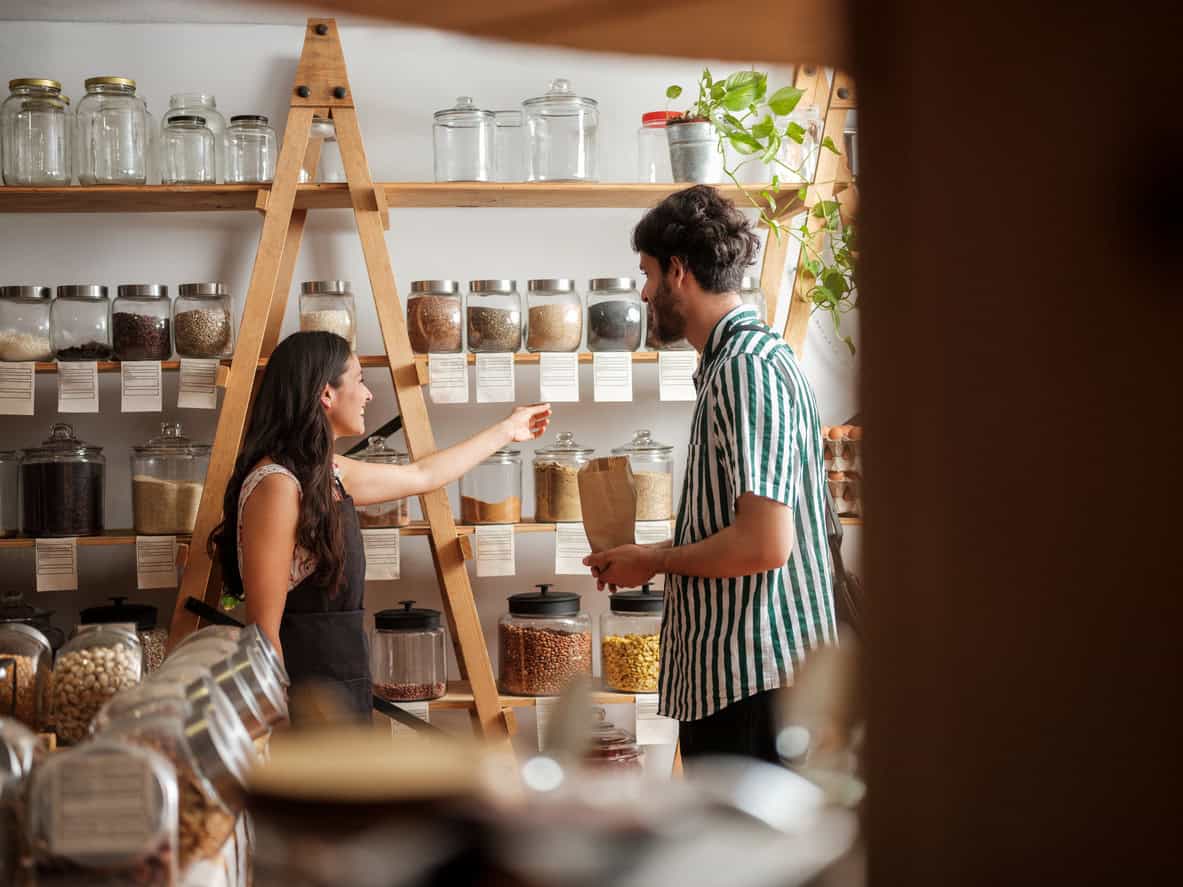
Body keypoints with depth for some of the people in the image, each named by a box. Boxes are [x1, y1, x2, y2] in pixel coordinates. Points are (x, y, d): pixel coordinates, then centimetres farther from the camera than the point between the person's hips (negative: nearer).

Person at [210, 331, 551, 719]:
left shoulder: (330, 474, 11)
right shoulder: (277, 484, -17)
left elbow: (422, 475, 29)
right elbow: (264, 631, -19)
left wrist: (505, 431, 40)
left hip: (342, 697, 10)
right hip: (305, 696, -10)